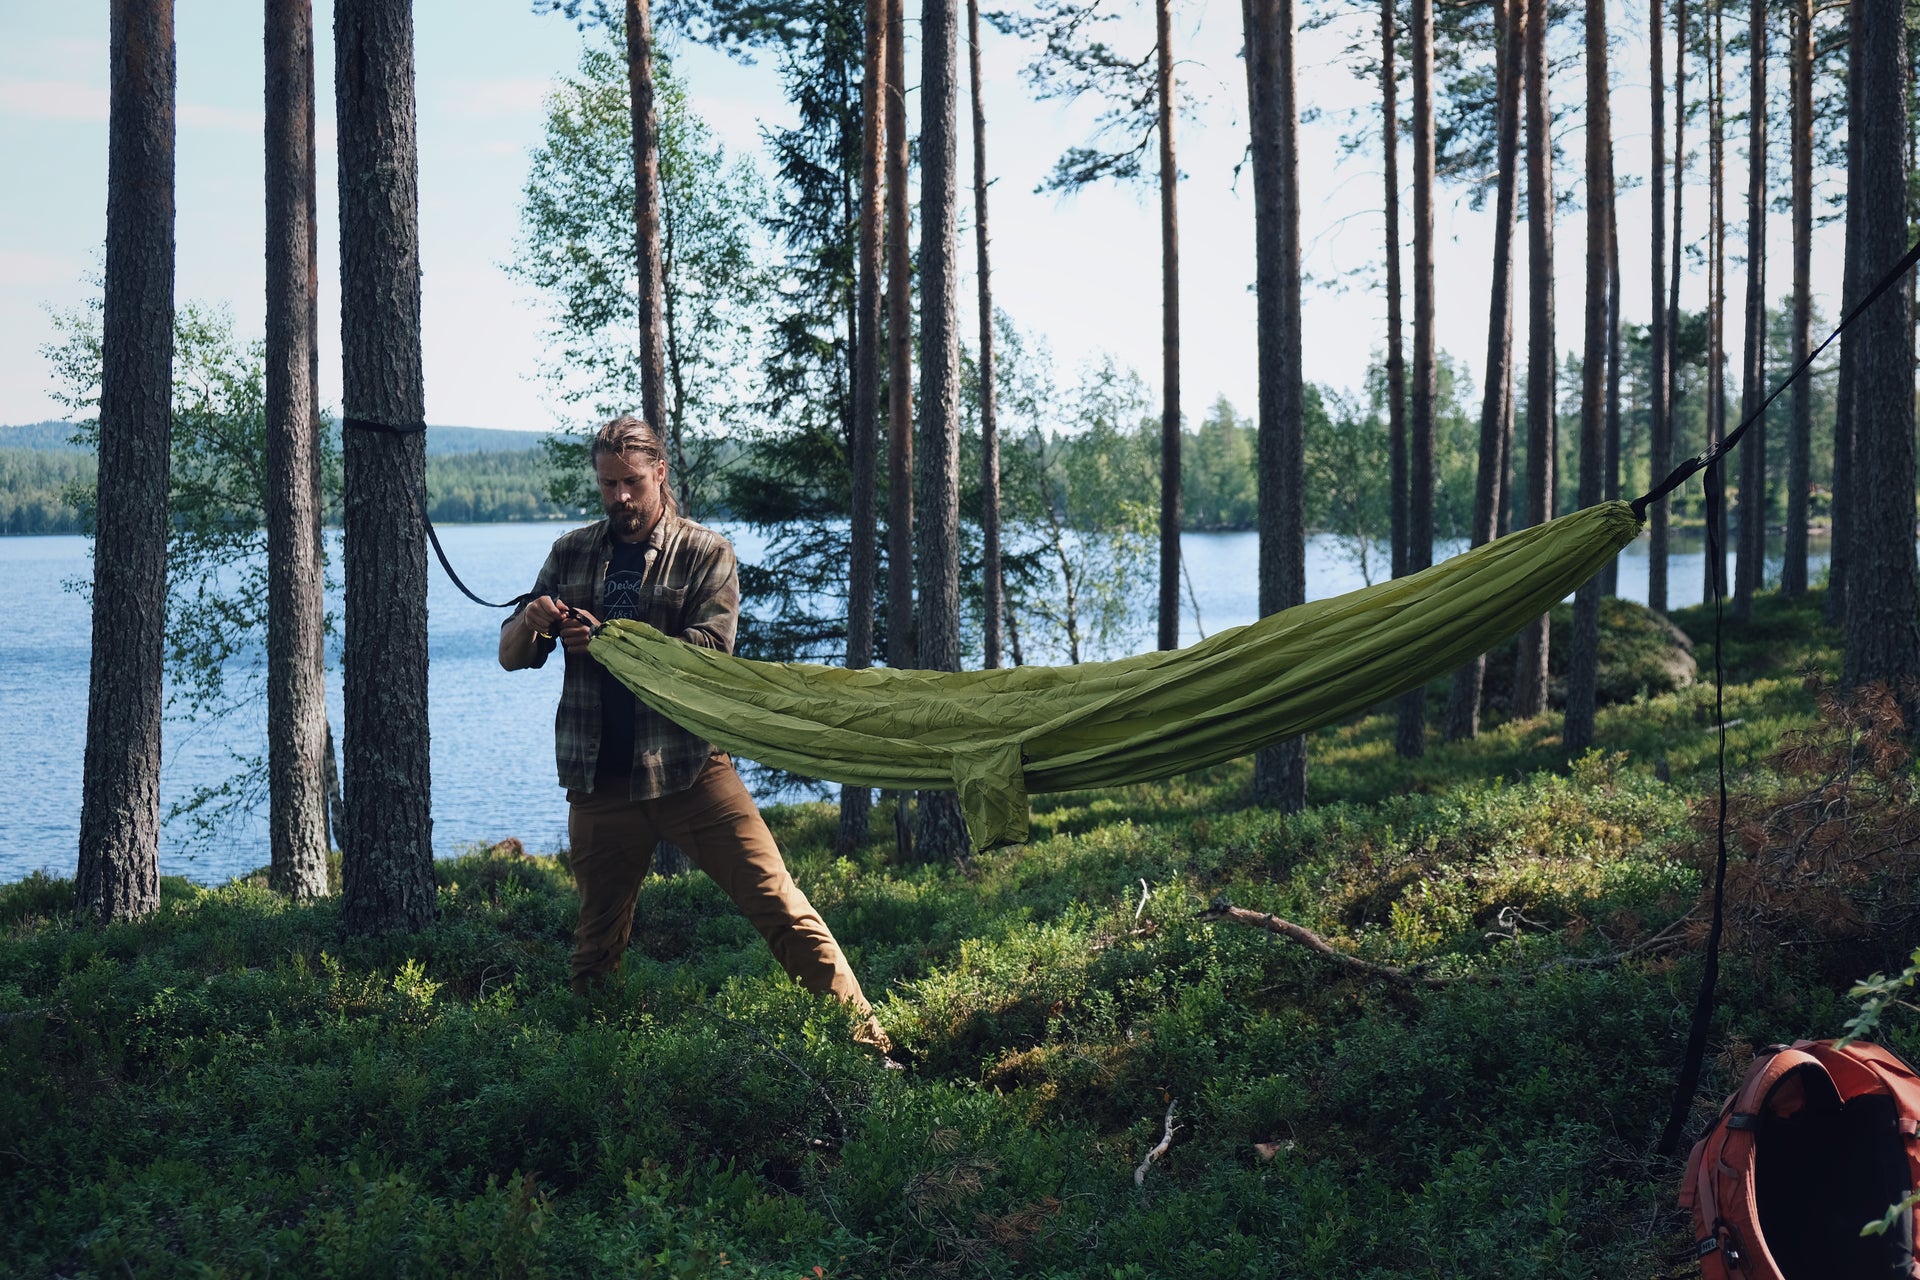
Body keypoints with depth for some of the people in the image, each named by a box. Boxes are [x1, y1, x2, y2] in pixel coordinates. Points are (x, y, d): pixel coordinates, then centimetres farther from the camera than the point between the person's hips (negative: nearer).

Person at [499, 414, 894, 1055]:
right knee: (596, 948, 11)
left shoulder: (705, 554, 3)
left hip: (689, 771, -3)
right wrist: (531, 622, -11)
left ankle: (866, 1041, -7)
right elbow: (512, 656, 12)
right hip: (600, 783, 3)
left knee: (781, 908, -8)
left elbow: (707, 653, -12)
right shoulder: (571, 553, 12)